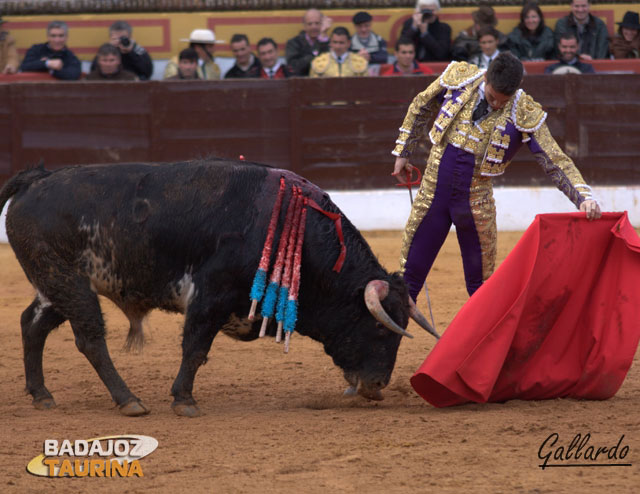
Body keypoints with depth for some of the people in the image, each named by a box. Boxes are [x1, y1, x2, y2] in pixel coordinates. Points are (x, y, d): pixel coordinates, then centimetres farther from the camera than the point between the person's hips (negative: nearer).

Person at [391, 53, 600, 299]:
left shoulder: (525, 113, -13)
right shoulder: (459, 78, -7)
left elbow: (555, 161, -13)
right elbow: (421, 107, 10)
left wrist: (584, 196, -26)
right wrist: (402, 153, 15)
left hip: (476, 199, -1)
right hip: (434, 191, 1)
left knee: (480, 278, 6)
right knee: (411, 270, 6)